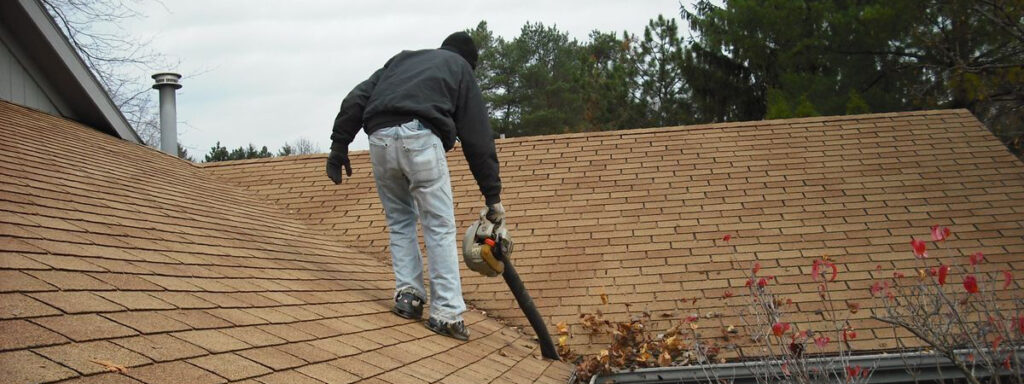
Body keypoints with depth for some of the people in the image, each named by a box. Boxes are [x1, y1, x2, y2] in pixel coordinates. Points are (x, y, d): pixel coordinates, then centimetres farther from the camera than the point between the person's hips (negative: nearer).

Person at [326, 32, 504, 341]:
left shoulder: (401, 60, 35)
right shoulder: (460, 69, 25)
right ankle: (447, 313, -3)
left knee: (400, 220, 21)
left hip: (380, 139, 4)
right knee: (439, 227, 2)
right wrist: (493, 196, 18)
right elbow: (478, 138, 18)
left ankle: (407, 294, 11)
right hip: (421, 139, -4)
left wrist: (339, 146, 17)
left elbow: (356, 100, 20)